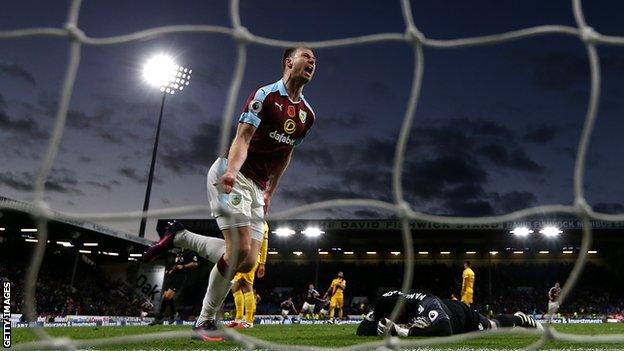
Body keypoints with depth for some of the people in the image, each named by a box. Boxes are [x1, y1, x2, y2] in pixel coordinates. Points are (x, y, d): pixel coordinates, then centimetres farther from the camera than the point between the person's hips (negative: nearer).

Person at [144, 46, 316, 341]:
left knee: (249, 261, -1)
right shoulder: (265, 95, -9)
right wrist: (231, 170, -37)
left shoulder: (307, 114, 13)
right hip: (232, 176, -7)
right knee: (239, 251, -17)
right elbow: (242, 138, -19)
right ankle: (206, 321, 4)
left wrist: (270, 191, 22)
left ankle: (179, 237, 14)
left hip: (257, 187, 8)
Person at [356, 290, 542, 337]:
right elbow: (362, 329, -29)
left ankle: (520, 319, 56)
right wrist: (383, 328, -50)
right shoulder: (388, 303, -31)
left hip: (462, 316, -6)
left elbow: (444, 330, -65)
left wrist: (402, 331, -62)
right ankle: (518, 318, 61)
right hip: (445, 310, 6)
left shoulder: (425, 303, -50)